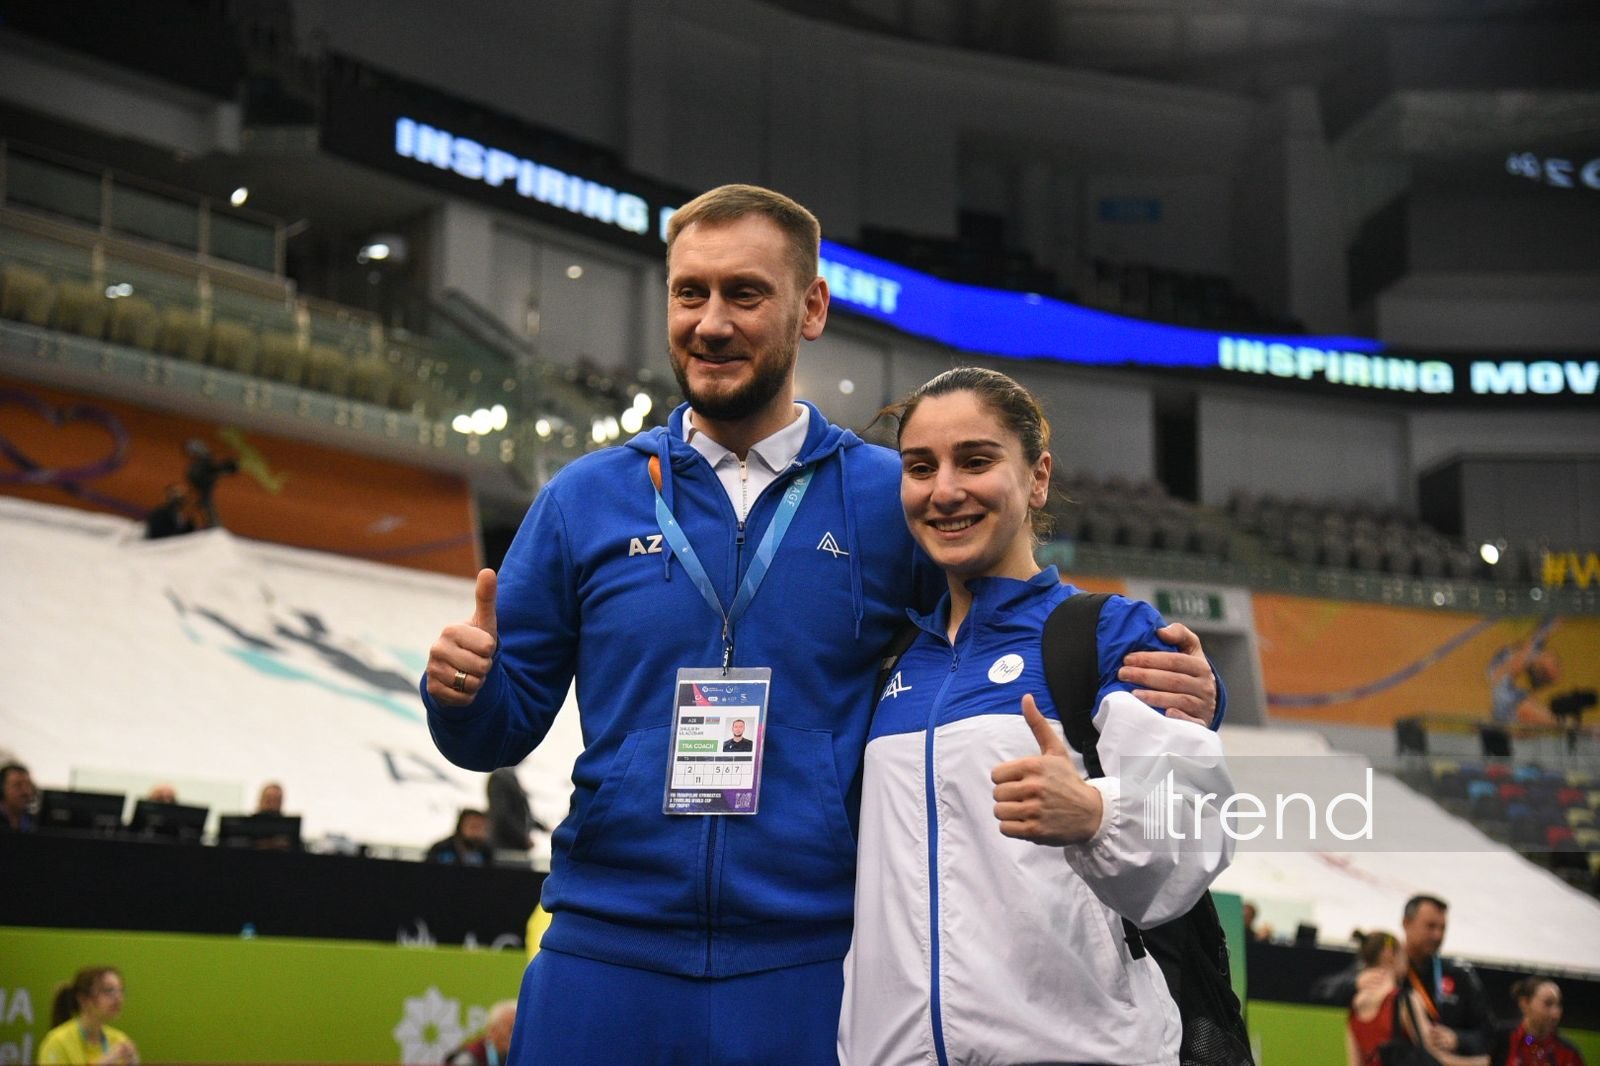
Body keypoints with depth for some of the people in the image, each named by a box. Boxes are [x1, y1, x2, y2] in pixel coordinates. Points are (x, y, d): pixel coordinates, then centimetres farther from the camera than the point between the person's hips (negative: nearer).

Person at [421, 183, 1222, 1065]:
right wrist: (463, 688, -13)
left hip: (811, 968, -1)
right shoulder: (585, 501, 5)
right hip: (606, 959, 1)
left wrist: (1177, 695, -14)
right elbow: (503, 728, 9)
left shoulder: (897, 501, 1)